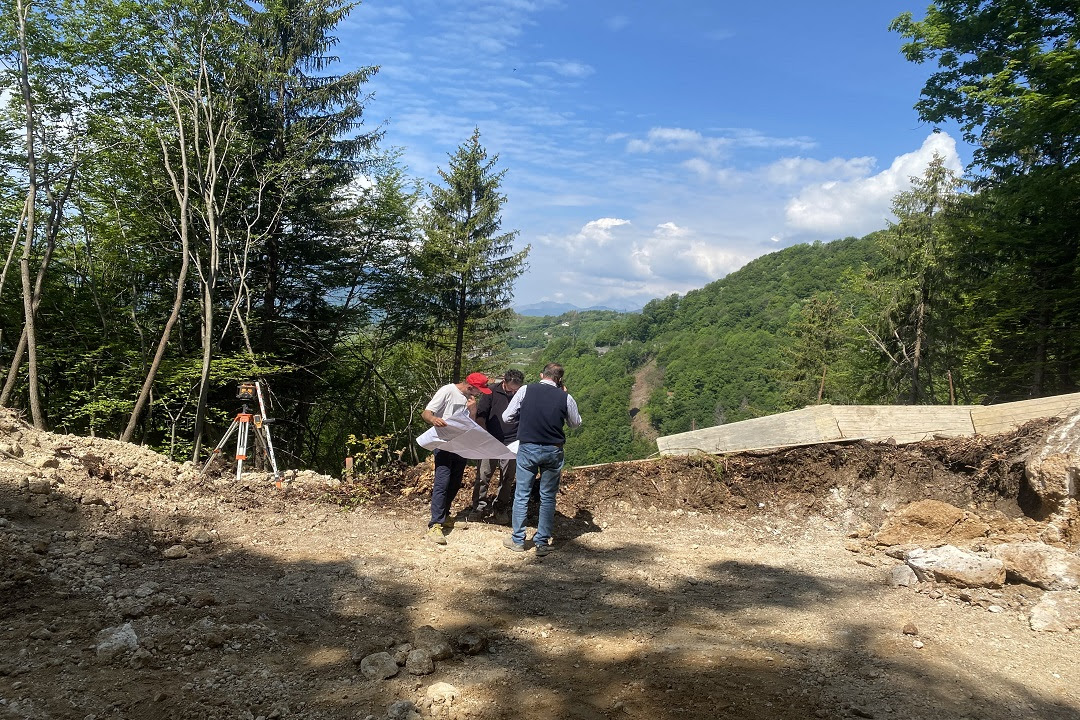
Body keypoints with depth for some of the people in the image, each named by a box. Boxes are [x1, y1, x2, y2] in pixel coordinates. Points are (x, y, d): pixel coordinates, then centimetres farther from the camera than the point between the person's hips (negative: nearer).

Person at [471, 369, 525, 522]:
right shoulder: (492, 391, -5)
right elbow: (480, 416, -1)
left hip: (512, 444, 1)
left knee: (507, 479, 9)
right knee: (483, 476, 0)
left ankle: (501, 509, 23)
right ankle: (479, 508, 12)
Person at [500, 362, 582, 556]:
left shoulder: (525, 391, -5)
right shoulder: (565, 398, -4)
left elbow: (507, 417, 0)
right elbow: (576, 423, 12)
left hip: (527, 448, 0)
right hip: (553, 452, 0)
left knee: (521, 495, 11)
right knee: (548, 498, 11)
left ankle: (517, 540, 17)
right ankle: (542, 542, 14)